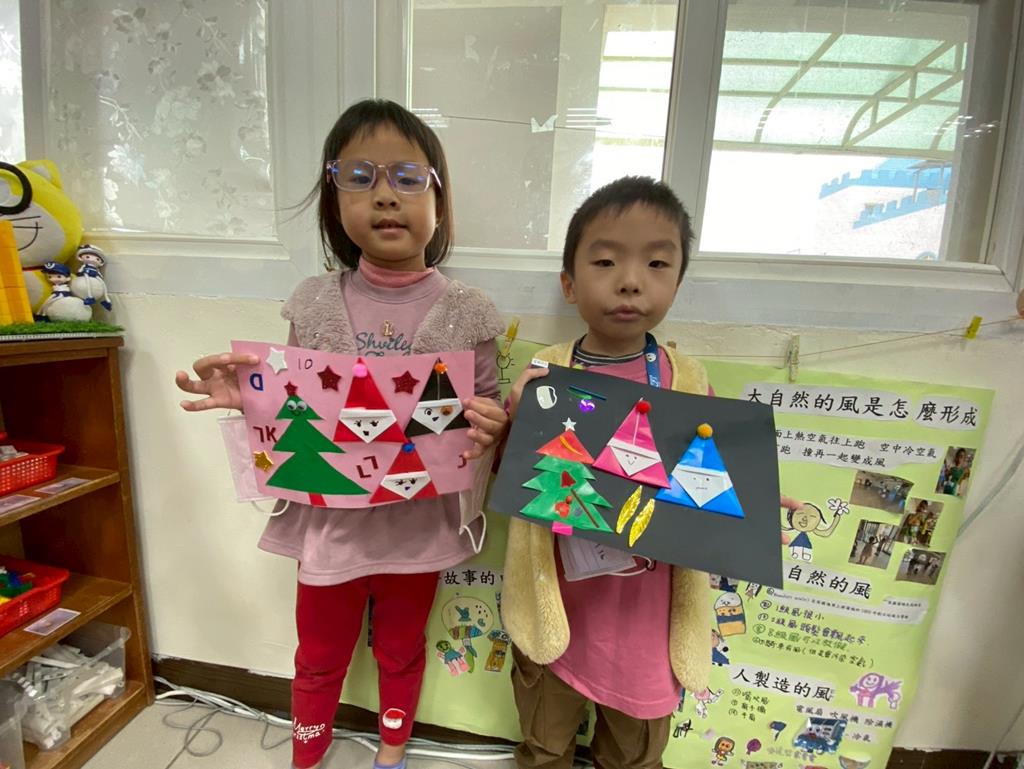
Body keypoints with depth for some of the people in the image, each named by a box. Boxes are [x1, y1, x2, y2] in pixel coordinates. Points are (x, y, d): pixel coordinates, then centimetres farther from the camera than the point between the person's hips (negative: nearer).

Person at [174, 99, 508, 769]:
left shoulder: (465, 314, -11)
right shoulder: (314, 306, -6)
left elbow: (489, 417, -4)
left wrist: (491, 429, -26)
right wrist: (245, 397, -16)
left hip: (419, 522, -1)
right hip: (331, 519, 1)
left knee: (402, 651, 26)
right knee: (320, 657, 25)